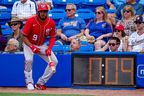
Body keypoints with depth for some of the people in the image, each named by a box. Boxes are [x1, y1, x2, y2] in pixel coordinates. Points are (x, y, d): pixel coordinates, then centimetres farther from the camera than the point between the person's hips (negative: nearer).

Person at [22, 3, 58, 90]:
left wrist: (49, 48, -15)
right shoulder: (31, 21, -21)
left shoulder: (51, 23, -12)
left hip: (42, 45, 4)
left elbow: (53, 37, 0)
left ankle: (40, 83, -1)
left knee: (54, 61, -10)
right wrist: (32, 47, -29)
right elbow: (24, 36, -16)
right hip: (29, 44, -4)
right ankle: (29, 82, -10)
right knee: (29, 60, -31)